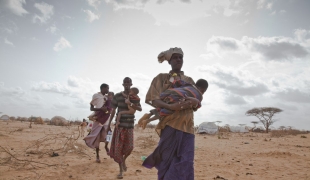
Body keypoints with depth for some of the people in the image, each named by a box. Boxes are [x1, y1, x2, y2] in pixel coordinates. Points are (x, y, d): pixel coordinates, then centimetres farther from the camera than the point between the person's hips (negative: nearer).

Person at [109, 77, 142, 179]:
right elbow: (113, 110, 3)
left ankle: (124, 160, 29)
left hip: (130, 125, 1)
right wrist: (109, 123, 2)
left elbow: (140, 109, -7)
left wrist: (131, 104, -22)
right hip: (119, 124, 0)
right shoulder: (117, 96, 0)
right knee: (118, 147, -1)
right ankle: (121, 170, 13)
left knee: (129, 147, -4)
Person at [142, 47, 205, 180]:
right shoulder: (162, 78, 8)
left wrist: (194, 101, -10)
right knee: (168, 160, -4)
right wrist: (170, 106, -22)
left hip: (187, 125, 4)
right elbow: (153, 99, -4)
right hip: (170, 124, -3)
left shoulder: (189, 80, 21)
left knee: (185, 163, -2)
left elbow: (198, 100, 16)